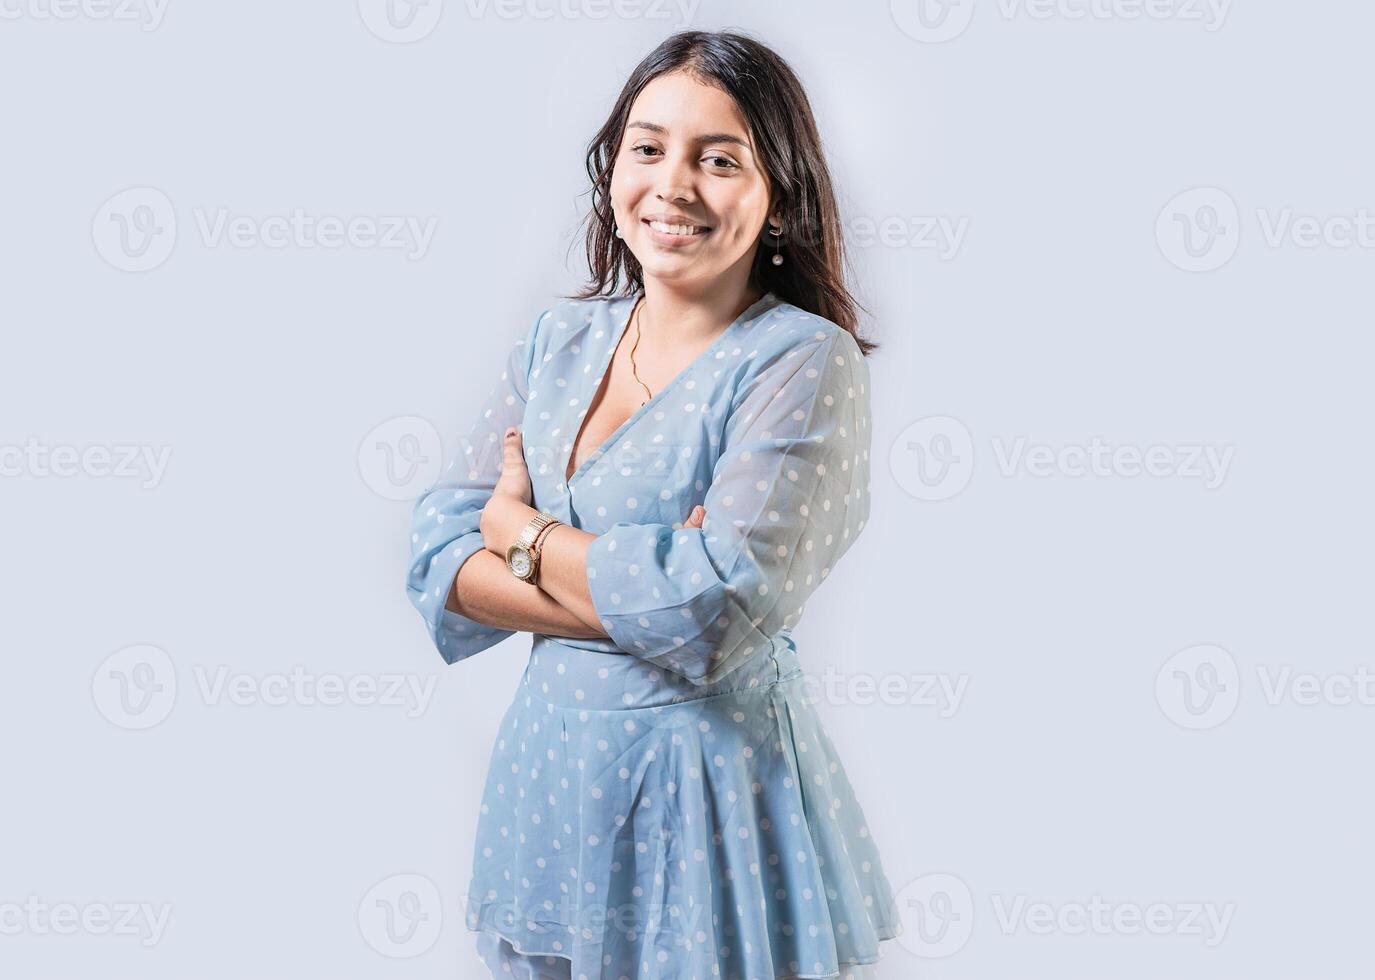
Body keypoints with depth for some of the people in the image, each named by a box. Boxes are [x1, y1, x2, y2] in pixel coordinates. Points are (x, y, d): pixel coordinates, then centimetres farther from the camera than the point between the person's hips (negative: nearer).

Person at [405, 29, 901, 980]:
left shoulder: (805, 364, -14)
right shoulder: (561, 338, 2)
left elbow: (719, 610, -25)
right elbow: (439, 557, -3)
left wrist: (521, 530, -11)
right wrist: (635, 591, -18)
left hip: (712, 789, -5)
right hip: (552, 761, 5)